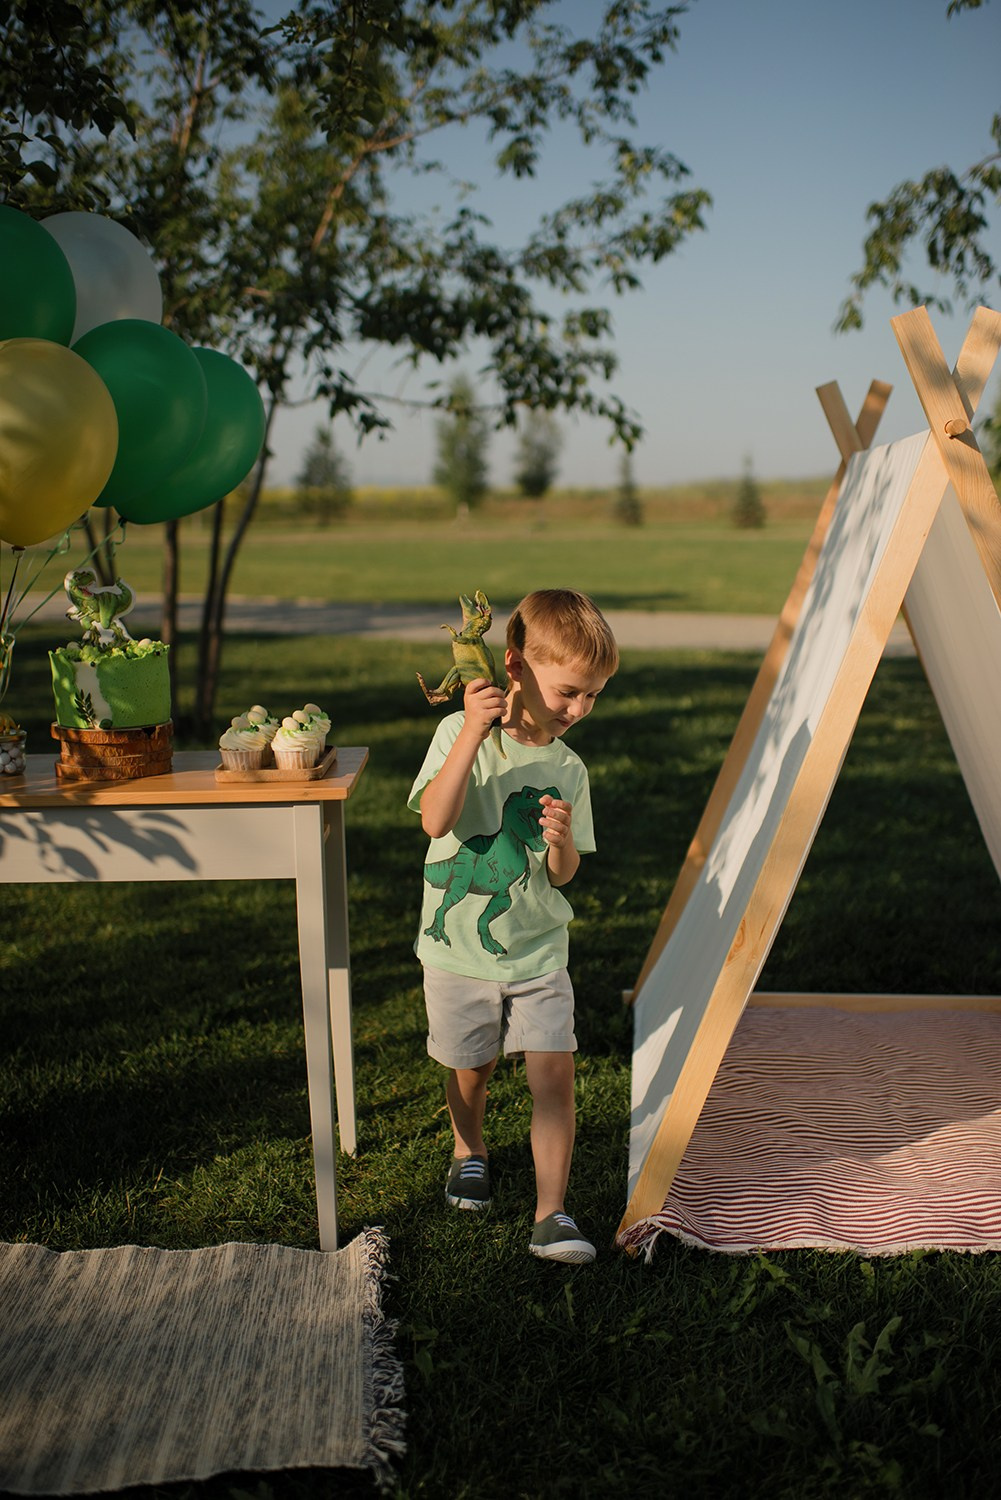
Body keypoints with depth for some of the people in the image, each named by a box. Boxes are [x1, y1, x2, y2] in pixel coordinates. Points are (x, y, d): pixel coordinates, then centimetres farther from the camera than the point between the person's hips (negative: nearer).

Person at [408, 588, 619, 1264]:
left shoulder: (568, 768, -2)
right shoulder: (460, 734, -11)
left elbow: (563, 876, 2)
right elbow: (436, 821, -27)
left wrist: (562, 842, -21)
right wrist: (473, 734, -34)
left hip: (538, 954, 2)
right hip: (459, 949, -1)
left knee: (554, 1071, -8)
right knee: (472, 1068, 15)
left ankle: (552, 1214, 3)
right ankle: (470, 1149, 46)